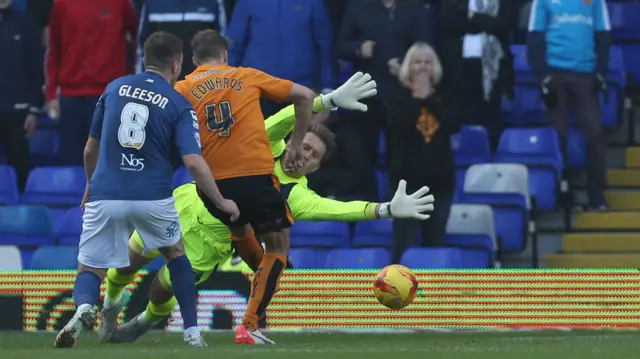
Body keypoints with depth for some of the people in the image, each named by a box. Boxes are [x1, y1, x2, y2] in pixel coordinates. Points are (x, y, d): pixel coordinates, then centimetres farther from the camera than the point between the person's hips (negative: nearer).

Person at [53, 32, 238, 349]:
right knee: (175, 252, 26)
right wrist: (222, 203, 4)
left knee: (90, 269, 9)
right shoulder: (179, 106, 1)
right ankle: (192, 332, 21)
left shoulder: (114, 88, 10)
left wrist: (91, 185, 36)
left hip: (105, 196, 1)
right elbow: (193, 162, -9)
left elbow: (90, 149, 17)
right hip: (153, 198, -1)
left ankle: (84, 307, -26)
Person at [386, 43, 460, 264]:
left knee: (435, 241, 9)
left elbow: (454, 125, -9)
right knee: (404, 242, -6)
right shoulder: (400, 94, -1)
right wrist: (417, 98, -14)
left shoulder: (443, 94, 7)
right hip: (408, 176, -3)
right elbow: (398, 127, -17)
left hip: (440, 176, 3)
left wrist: (430, 99, -11)